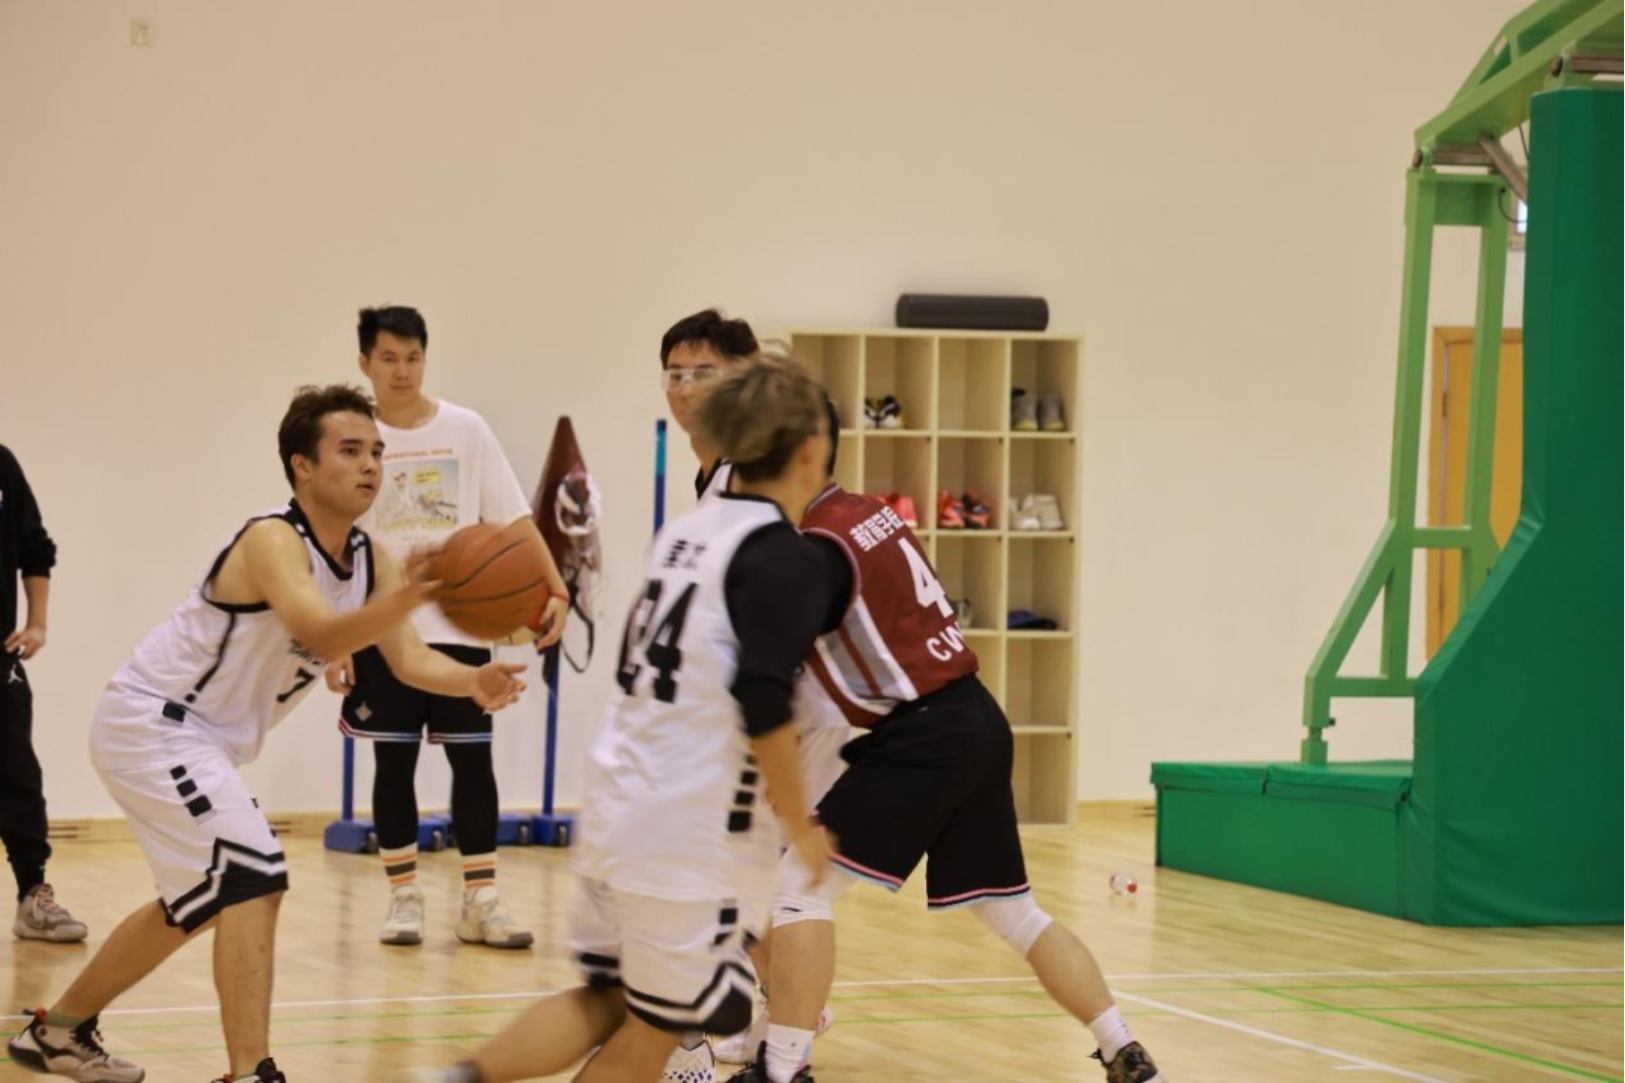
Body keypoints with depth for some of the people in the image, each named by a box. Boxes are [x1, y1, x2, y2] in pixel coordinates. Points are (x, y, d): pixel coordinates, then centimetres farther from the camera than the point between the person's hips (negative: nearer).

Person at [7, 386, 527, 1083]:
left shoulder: (368, 558, 0)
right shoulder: (272, 541, -25)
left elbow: (409, 660, -8)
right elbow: (322, 636, -42)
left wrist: (472, 681, -29)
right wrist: (407, 597, -60)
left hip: (196, 738, 10)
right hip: (152, 722, -10)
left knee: (201, 903, 22)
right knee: (254, 880, -21)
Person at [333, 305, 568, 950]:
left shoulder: (465, 430, 1)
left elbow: (513, 518, 2)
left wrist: (554, 589, -11)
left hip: (461, 626, 1)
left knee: (473, 758, 0)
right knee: (393, 761, 3)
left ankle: (480, 901, 4)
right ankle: (404, 897, 13)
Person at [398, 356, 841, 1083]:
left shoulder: (687, 531, 12)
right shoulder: (784, 556, -13)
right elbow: (763, 710, -20)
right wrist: (800, 828, -10)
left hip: (618, 800, 8)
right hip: (693, 826, -8)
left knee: (606, 1000, 19)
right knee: (661, 1024, 7)